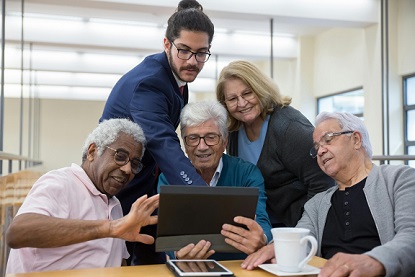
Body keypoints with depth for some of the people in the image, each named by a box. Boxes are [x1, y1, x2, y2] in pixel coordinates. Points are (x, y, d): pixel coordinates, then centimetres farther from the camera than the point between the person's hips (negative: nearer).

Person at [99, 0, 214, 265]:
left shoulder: (176, 74, -1)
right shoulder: (146, 83, -28)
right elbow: (165, 146, -43)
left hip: (145, 188, 8)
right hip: (118, 191, -8)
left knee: (153, 262, 13)